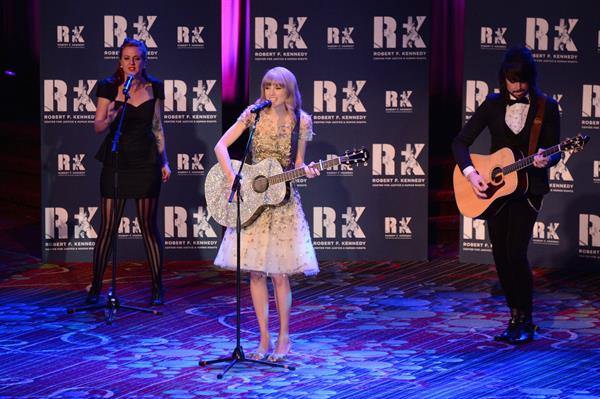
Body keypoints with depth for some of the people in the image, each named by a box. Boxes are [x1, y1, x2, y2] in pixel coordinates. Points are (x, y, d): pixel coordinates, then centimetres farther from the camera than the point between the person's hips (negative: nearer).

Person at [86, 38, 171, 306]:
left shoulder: (154, 88, 4)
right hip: (116, 161, -1)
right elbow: (98, 127, -1)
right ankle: (95, 287, 8)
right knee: (107, 226, -1)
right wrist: (110, 118, -23)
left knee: (149, 226, 2)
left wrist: (165, 161, 9)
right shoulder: (109, 87, -2)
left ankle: (157, 288, 10)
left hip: (146, 163, 1)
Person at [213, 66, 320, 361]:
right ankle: (265, 340, 10)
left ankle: (283, 338, 10)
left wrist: (306, 171, -17)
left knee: (278, 273, -4)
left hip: (283, 201, -1)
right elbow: (221, 146, -5)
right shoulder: (254, 114, -2)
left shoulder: (301, 121, -3)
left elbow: (297, 163, 5)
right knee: (256, 272, 2)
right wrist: (233, 179, -16)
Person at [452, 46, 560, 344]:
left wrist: (545, 160, -26)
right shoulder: (493, 104, 2)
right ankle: (515, 319, 18)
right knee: (501, 255, 4)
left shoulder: (547, 107, -4)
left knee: (516, 253, -14)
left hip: (527, 186, -4)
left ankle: (526, 323, 0)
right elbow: (460, 142, 1)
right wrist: (470, 173, -14)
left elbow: (554, 152, -3)